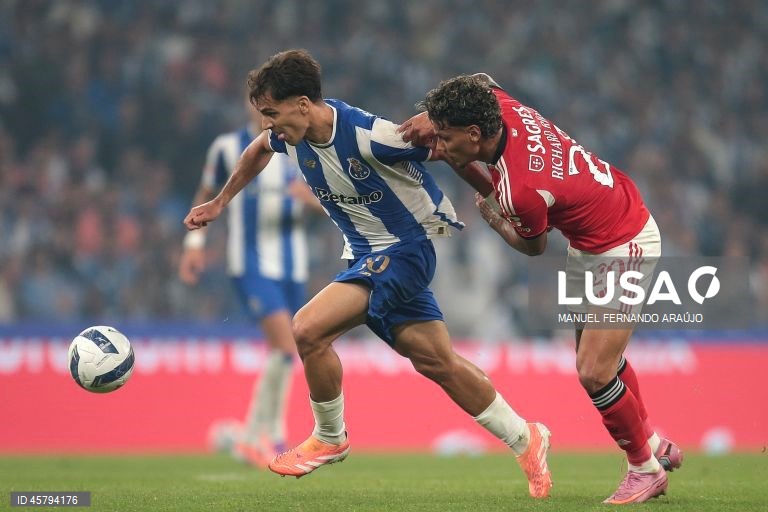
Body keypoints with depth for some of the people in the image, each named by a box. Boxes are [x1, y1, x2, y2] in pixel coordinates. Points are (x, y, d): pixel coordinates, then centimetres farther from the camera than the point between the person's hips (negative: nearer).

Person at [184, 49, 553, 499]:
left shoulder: (368, 135, -28)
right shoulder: (292, 133, -5)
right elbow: (260, 150, 21)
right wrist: (220, 203, 26)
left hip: (405, 246, -8)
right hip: (366, 254, 8)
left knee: (309, 329, -19)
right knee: (436, 360, 10)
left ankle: (330, 439, 2)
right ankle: (525, 440, 24)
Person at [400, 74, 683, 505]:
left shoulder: (521, 191, -37)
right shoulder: (504, 109, -16)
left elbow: (533, 247, -15)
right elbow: (480, 80, 10)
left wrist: (491, 217, 5)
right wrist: (432, 115, -7)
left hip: (624, 248, -10)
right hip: (588, 245, 10)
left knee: (595, 373, -12)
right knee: (597, 357, 20)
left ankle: (645, 468, 10)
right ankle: (655, 445, 38)